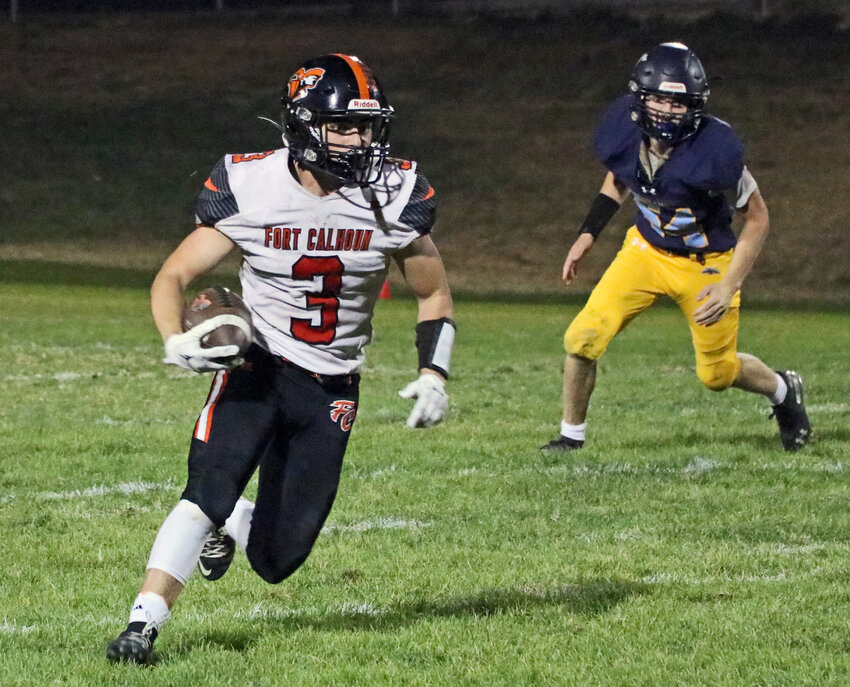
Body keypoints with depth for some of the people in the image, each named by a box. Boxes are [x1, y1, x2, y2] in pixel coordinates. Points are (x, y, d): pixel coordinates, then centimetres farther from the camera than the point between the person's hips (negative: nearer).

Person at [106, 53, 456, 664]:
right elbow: (174, 276, -5)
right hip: (256, 367, -2)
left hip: (331, 391, 2)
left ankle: (231, 523, 38)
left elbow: (434, 294, 8)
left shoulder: (394, 197, -7)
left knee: (277, 560, 2)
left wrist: (433, 376, -7)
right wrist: (175, 342, -25)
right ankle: (143, 626, -23)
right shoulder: (249, 189, -12)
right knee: (210, 490, -28)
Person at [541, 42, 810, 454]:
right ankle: (571, 436, 11)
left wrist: (729, 285, -24)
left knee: (716, 374, 11)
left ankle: (783, 390, 44)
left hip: (705, 265, -3)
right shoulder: (622, 131, -20)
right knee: (583, 339, -11)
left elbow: (757, 220, -18)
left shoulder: (714, 150, -33)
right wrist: (587, 235, 2)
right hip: (646, 250, 3)